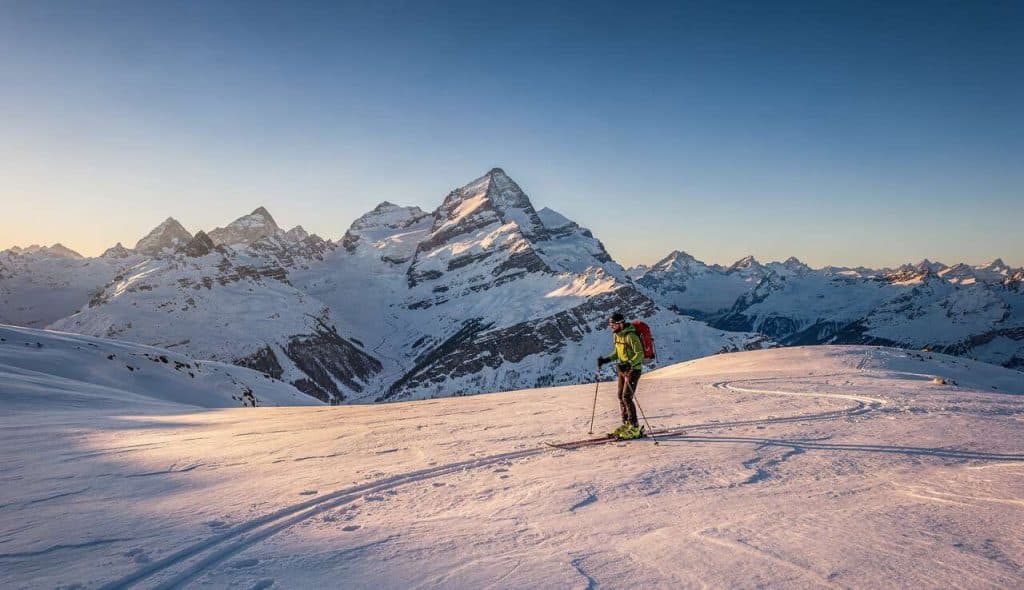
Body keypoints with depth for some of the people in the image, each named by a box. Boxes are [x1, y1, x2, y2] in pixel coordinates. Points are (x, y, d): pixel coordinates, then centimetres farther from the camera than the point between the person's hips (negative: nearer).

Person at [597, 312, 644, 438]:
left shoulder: (631, 336, -21)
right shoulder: (617, 335, 7)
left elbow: (640, 354, -23)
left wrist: (629, 364, -36)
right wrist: (606, 360, 5)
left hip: (633, 369, -9)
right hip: (623, 369, 9)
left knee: (627, 397, -12)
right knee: (621, 397, 9)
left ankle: (635, 428, -4)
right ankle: (626, 424, 20)